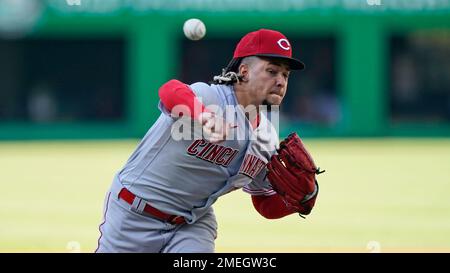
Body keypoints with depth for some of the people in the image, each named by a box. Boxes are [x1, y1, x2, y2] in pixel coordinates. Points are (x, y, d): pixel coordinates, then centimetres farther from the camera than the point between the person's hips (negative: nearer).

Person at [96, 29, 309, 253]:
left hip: (193, 223, 5)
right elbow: (169, 91, -45)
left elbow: (267, 204, 10)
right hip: (135, 216, -5)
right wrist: (204, 116, -68)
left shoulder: (267, 139, 0)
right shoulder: (211, 96, -22)